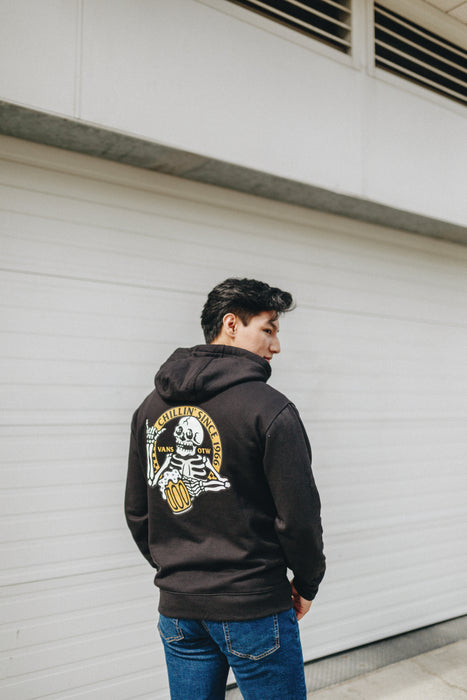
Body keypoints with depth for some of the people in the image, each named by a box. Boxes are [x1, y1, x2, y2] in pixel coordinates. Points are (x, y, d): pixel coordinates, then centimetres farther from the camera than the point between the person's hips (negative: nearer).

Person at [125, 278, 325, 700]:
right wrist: (307, 584, 2)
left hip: (177, 608, 6)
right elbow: (299, 516, -15)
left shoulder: (152, 407, 3)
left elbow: (137, 513, 8)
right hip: (252, 606, -5)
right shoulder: (270, 408, -15)